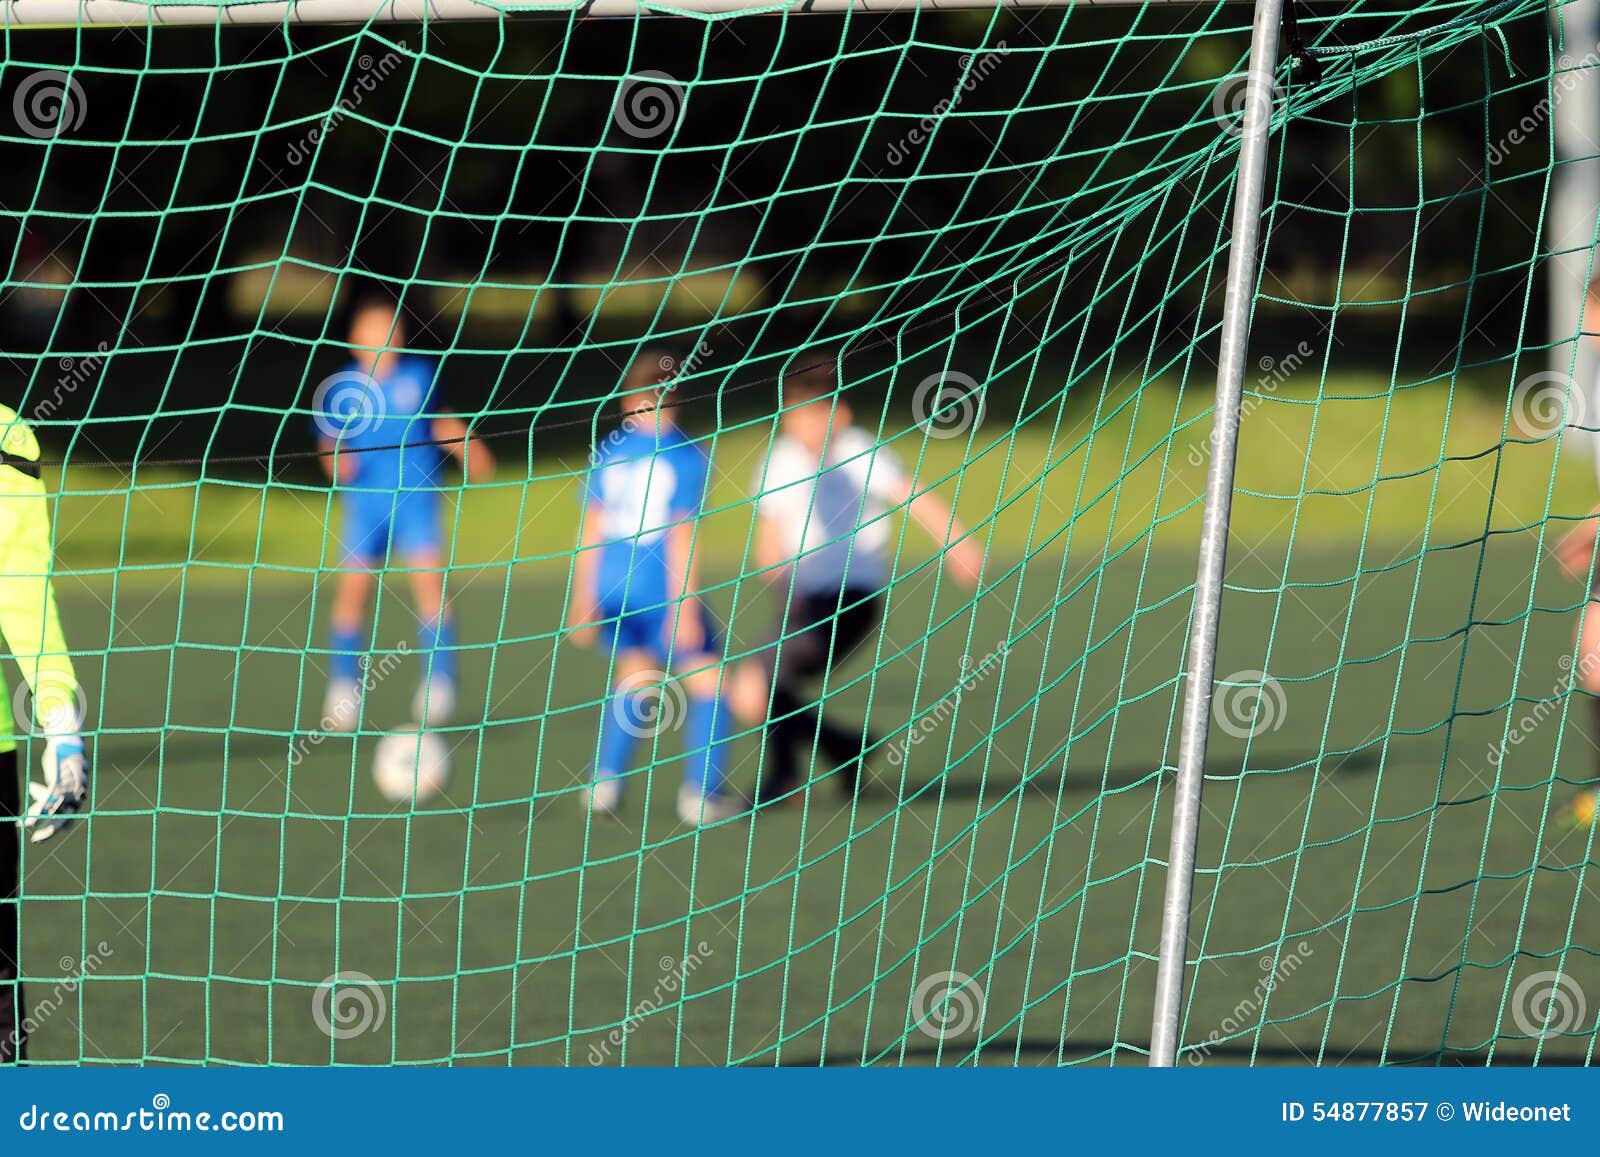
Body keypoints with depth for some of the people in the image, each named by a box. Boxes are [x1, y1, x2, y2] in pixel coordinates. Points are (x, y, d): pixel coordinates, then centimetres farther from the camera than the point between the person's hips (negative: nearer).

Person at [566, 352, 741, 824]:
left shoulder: (608, 451, 5)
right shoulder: (684, 456, -7)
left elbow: (591, 529, 7)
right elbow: (682, 537, -11)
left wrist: (583, 600, 12)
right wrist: (684, 605, -10)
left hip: (611, 588, 5)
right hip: (659, 588, -5)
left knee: (635, 677, 22)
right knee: (709, 681, 9)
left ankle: (604, 782, 14)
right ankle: (700, 794, 4)